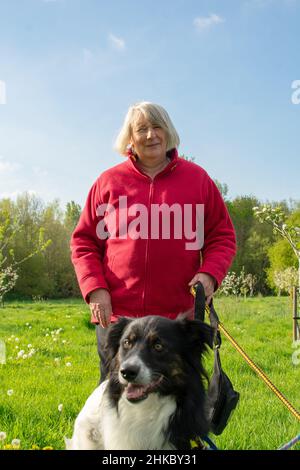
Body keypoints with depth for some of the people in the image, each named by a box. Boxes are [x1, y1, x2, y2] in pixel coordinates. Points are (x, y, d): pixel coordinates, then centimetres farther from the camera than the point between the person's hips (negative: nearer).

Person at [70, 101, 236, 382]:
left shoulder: (197, 178, 7)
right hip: (115, 315, 0)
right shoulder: (109, 181, 7)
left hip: (180, 316, 0)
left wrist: (210, 274, -9)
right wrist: (94, 288, -5)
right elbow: (83, 241, 9)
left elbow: (223, 236, 10)